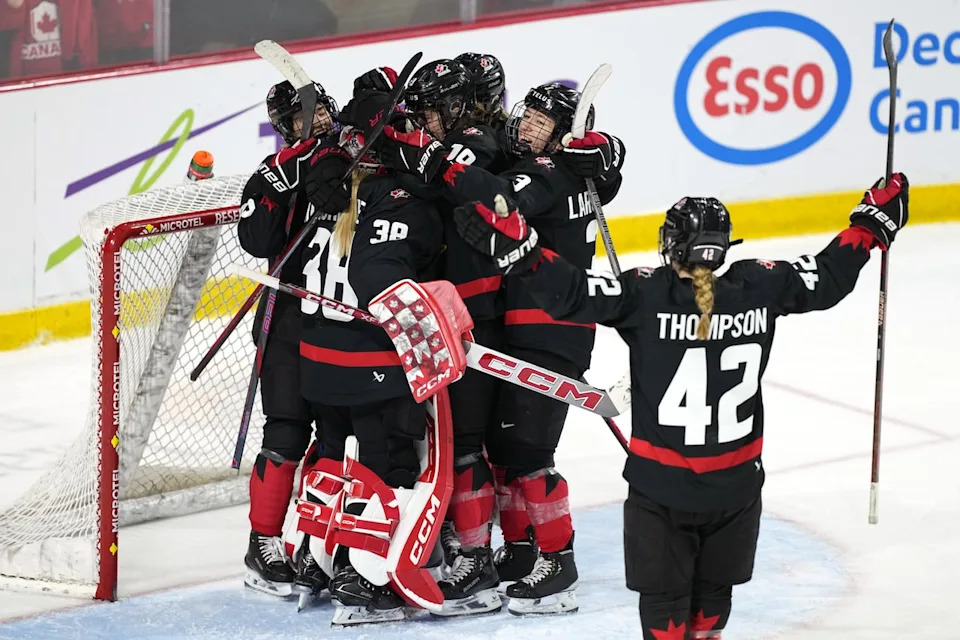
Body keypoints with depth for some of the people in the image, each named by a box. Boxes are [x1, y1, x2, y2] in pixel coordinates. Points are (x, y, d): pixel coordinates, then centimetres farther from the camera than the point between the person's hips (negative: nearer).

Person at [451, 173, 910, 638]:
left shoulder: (645, 295, -17)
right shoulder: (759, 288, -7)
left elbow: (571, 294, -26)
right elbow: (828, 278, 5)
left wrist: (515, 247, -24)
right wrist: (873, 223, 19)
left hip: (660, 491, -3)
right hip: (736, 489, 3)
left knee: (664, 596, 11)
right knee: (713, 592, 22)